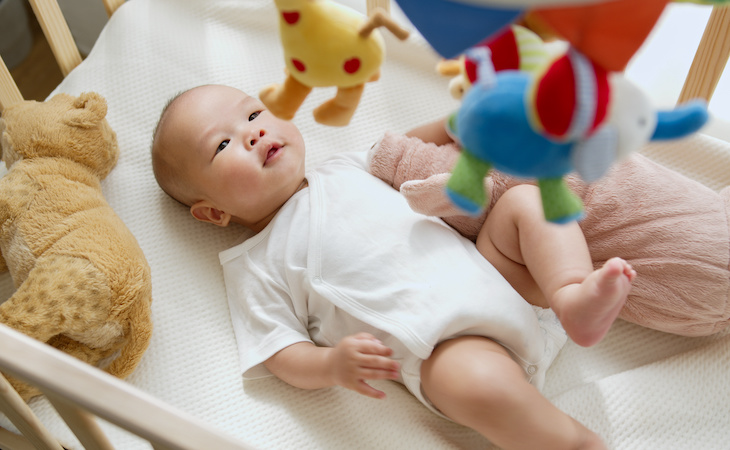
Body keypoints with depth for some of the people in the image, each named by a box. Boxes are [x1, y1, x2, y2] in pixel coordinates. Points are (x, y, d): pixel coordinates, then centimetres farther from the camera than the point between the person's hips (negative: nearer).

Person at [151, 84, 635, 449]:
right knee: (475, 380, -37)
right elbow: (281, 353, -2)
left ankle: (572, 296, -20)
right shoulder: (255, 267, 3)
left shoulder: (345, 168, 20)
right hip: (442, 342, -7)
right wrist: (332, 365, -24)